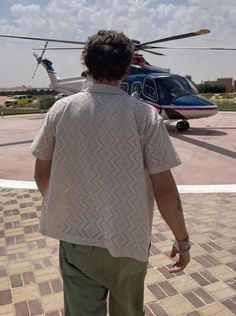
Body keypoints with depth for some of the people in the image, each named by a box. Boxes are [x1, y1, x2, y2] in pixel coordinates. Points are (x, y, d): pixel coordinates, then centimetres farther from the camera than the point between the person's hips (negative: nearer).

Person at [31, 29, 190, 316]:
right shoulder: (145, 115, -14)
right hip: (129, 242, 0)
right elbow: (165, 190, -14)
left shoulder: (61, 109, -7)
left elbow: (41, 174, 1)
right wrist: (182, 240, 0)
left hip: (76, 240, 1)